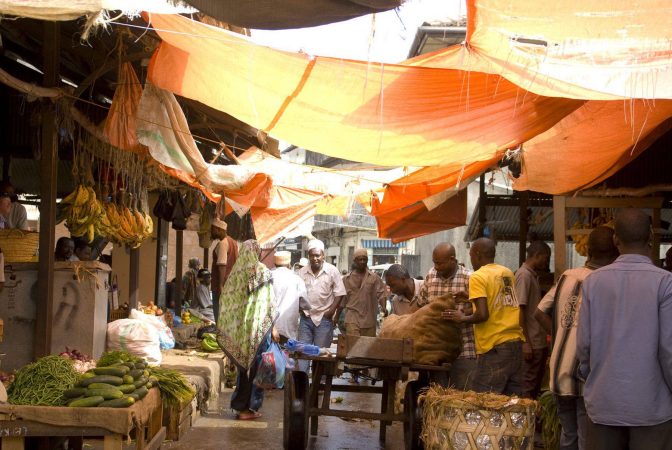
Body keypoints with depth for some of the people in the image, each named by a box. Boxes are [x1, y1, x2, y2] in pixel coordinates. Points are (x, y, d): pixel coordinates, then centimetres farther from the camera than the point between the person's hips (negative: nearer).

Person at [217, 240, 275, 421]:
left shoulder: (235, 272, 4)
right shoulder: (262, 271, -8)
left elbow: (225, 300, 7)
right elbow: (269, 304, -8)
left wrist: (231, 327, 16)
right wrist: (272, 328, 0)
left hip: (237, 327, 5)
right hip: (258, 326, -5)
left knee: (243, 365, 15)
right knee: (254, 366, 4)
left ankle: (240, 405, 20)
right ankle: (249, 407, 7)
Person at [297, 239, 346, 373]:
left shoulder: (332, 271, -3)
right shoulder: (302, 272, 4)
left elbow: (339, 294, -2)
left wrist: (332, 310, -11)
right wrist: (299, 307, -6)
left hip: (324, 318, -2)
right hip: (306, 317, 2)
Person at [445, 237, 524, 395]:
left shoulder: (478, 277, -8)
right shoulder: (508, 273, 12)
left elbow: (483, 314, -17)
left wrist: (462, 318, 0)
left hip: (495, 347, -7)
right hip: (516, 342, 7)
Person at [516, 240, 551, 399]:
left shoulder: (533, 275, 16)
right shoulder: (524, 275, -13)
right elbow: (520, 310, -18)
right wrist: (526, 343, -21)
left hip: (539, 342, 10)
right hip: (531, 344, -10)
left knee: (536, 387, 13)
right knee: (528, 387, -4)